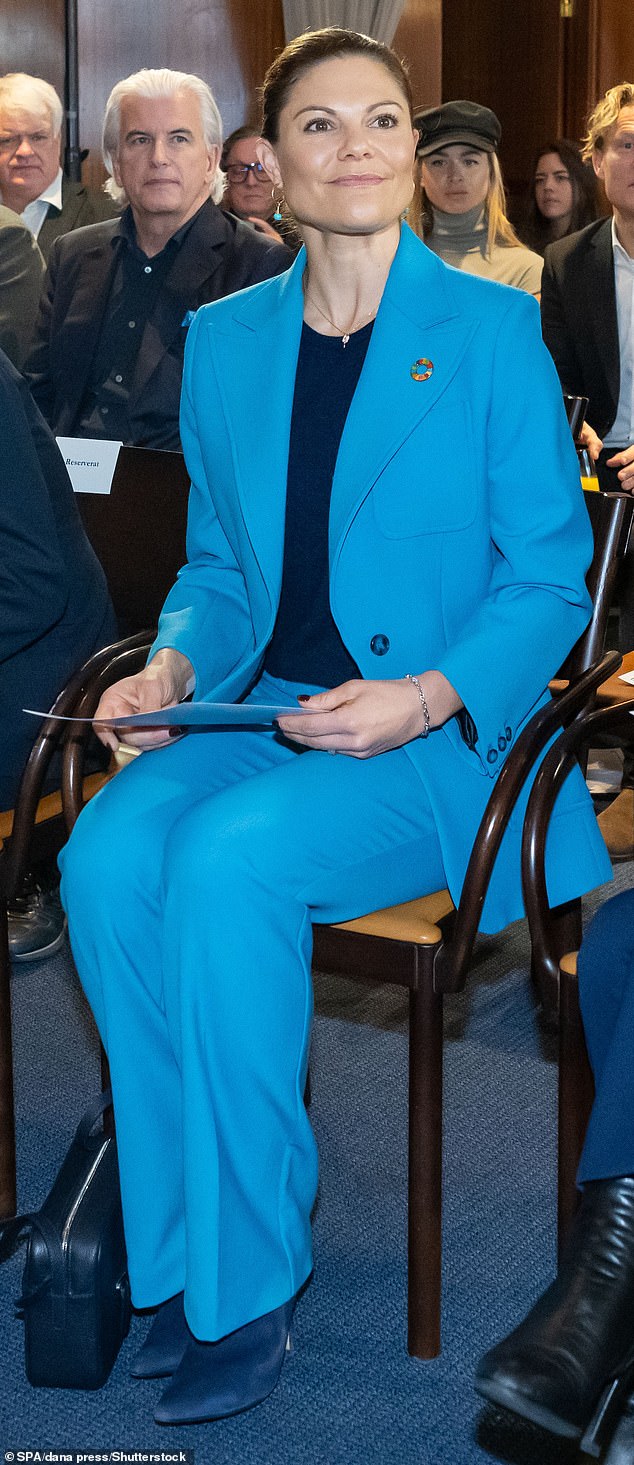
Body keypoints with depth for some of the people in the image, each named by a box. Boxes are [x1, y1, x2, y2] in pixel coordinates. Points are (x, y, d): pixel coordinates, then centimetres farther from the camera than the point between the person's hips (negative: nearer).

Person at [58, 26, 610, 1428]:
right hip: (261, 718, 4)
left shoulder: (493, 329, -1)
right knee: (106, 857, -25)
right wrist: (174, 665, -4)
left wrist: (427, 698, -19)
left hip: (439, 743, -4)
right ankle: (178, 1251, -10)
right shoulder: (224, 340, 12)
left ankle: (246, 1279, -15)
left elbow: (551, 579, -2)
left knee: (226, 860, -31)